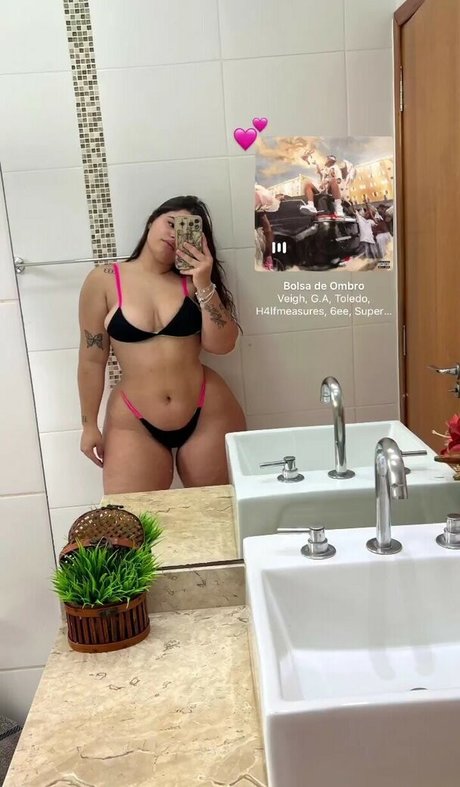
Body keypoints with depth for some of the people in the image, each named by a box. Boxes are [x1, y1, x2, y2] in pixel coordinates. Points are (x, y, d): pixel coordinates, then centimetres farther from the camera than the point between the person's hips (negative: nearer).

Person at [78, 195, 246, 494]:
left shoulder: (192, 280, 0)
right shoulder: (104, 281, -4)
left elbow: (222, 345, -7)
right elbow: (92, 360, 0)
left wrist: (204, 285, -16)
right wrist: (90, 424, 3)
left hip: (208, 414, 2)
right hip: (133, 423, -1)